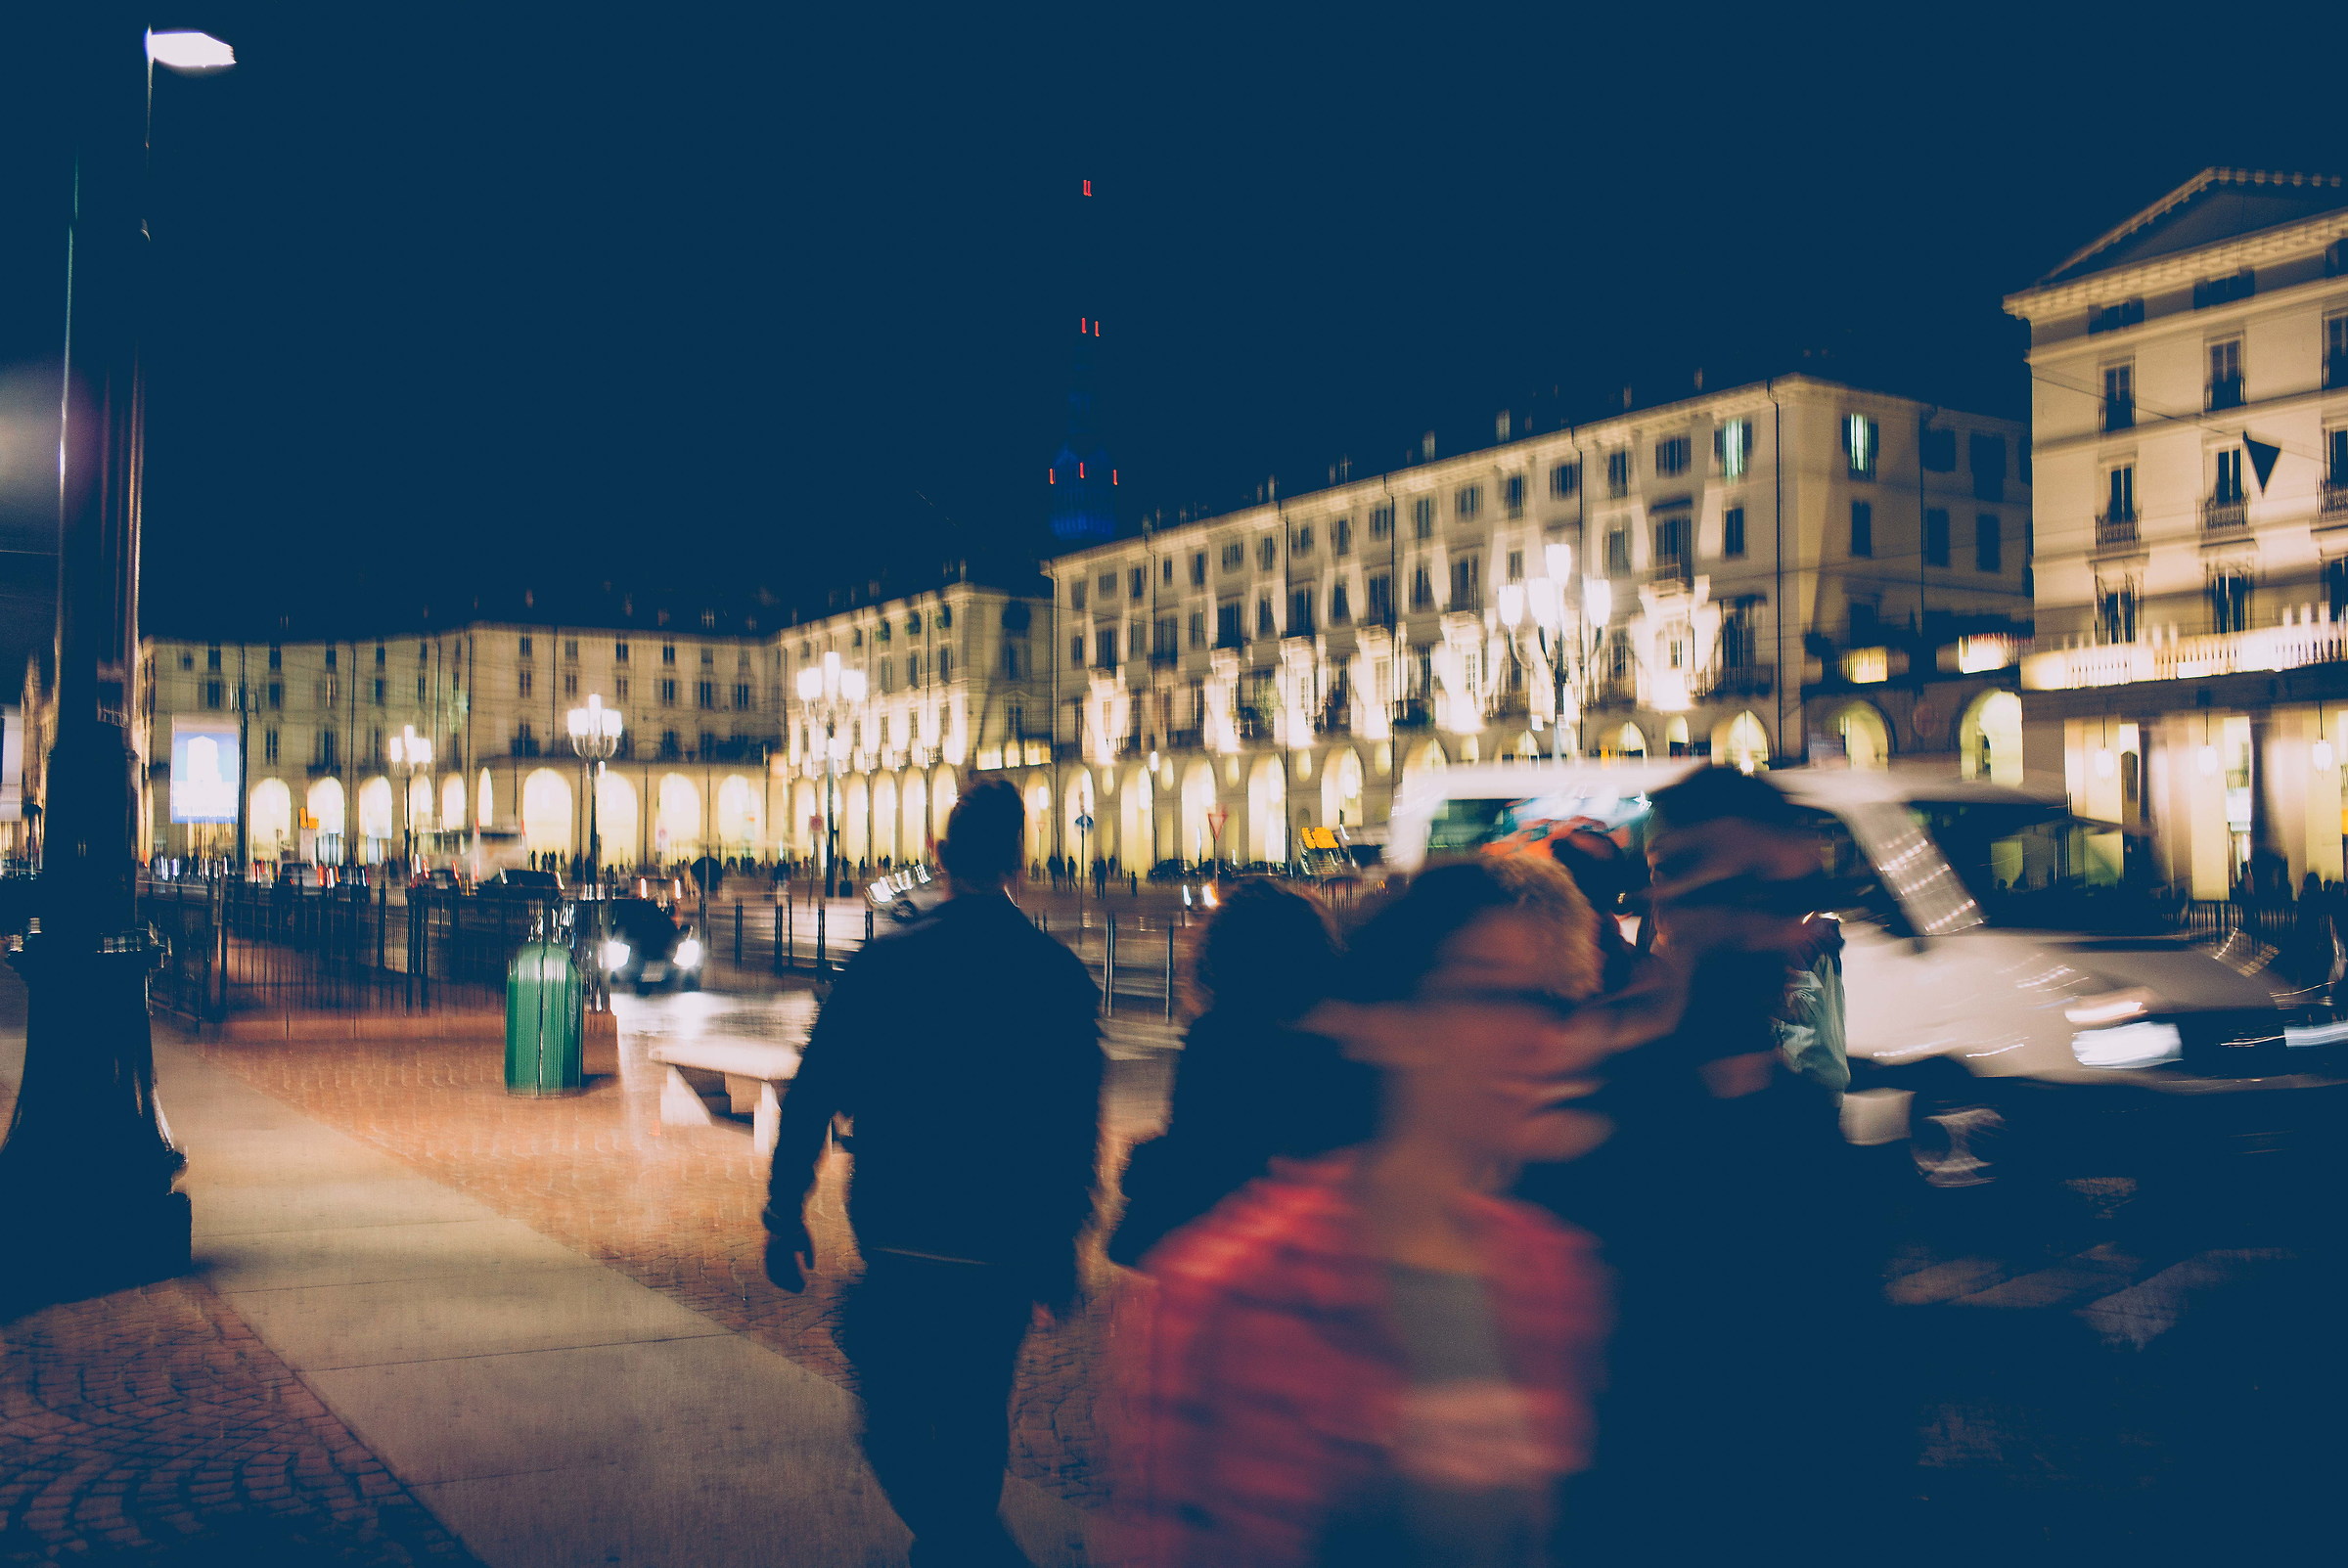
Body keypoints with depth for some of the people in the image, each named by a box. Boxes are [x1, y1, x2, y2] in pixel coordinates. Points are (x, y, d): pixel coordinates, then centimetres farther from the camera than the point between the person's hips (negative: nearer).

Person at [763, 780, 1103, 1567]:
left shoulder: (882, 962, -8)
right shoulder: (1060, 973, -3)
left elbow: (811, 1095, -7)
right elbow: (1077, 1126, 0)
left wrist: (785, 1215, 2)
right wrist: (1059, 1241, 10)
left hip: (901, 1236, -2)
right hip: (1006, 1244, 3)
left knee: (895, 1420, 10)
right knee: (975, 1415, 21)